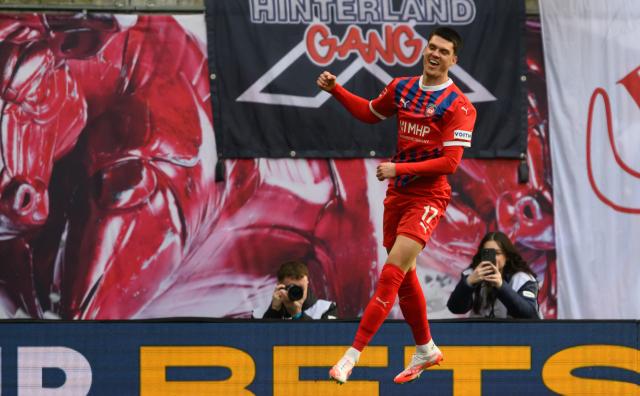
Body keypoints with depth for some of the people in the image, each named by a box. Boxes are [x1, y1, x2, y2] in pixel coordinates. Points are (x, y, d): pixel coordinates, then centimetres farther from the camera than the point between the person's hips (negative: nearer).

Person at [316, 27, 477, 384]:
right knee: (404, 276, 14)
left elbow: (450, 162, -17)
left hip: (428, 197, -7)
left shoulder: (458, 106, -12)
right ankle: (426, 349, 31)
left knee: (392, 273, -16)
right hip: (398, 194, 7)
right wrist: (335, 90, 13)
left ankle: (353, 354, -19)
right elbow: (369, 112, 27)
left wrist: (398, 168, -20)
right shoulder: (402, 88, 7)